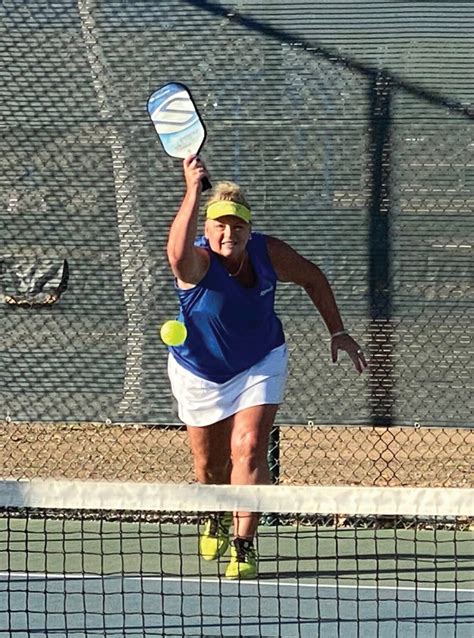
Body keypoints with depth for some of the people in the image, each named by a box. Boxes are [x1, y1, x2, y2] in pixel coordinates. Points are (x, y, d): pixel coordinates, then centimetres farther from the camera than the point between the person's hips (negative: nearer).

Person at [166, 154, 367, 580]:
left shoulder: (268, 253, -19)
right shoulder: (197, 261, -30)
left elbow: (312, 278, 2)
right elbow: (178, 253, -57)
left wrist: (337, 332, -1)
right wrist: (194, 192, -65)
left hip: (260, 365, 1)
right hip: (200, 373, -1)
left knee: (248, 449, -17)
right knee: (210, 464, 13)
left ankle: (244, 547, -17)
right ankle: (218, 521, 46)